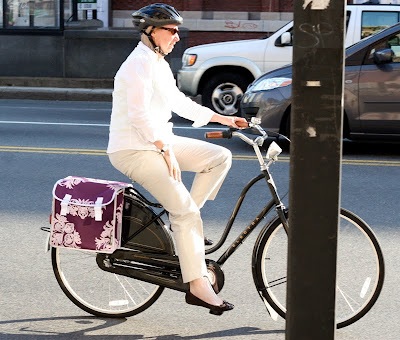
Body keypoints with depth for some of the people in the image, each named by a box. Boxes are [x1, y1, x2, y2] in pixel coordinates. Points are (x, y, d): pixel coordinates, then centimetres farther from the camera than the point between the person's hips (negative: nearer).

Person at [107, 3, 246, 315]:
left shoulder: (160, 64, 14)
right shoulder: (139, 64, -17)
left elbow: (178, 102, 24)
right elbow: (139, 116, -25)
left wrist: (223, 119, 22)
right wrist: (167, 152, -25)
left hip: (159, 142, 10)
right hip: (134, 150, -10)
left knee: (221, 157, 2)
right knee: (186, 210, -18)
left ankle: (184, 223, 6)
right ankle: (197, 286, -16)